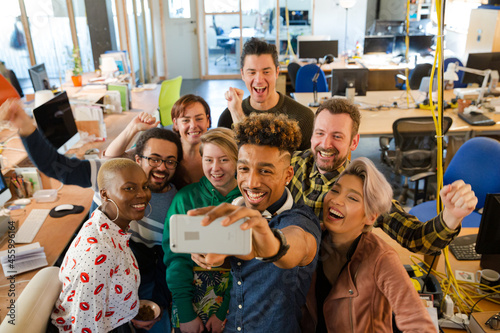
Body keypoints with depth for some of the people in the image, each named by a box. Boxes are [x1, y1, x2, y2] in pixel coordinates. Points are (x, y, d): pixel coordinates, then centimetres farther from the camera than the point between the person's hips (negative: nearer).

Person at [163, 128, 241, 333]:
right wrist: (185, 314, -14)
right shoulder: (185, 198, -8)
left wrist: (224, 312, -13)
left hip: (235, 299, 0)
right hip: (191, 297, 0)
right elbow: (176, 257, -9)